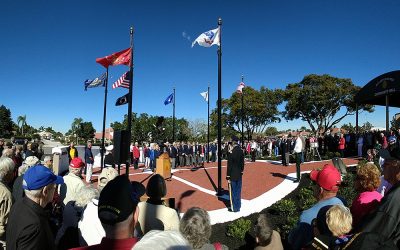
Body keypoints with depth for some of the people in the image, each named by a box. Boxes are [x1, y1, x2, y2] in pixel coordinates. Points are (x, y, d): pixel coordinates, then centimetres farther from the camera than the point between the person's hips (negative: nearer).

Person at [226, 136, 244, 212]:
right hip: (239, 175, 6)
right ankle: (238, 206, 31)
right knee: (238, 191, 17)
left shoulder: (232, 153, -21)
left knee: (233, 192, 7)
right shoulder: (241, 151, -3)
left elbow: (229, 166, -17)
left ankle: (235, 208, 18)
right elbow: (242, 163, 7)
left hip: (233, 176, -6)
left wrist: (228, 178, -10)